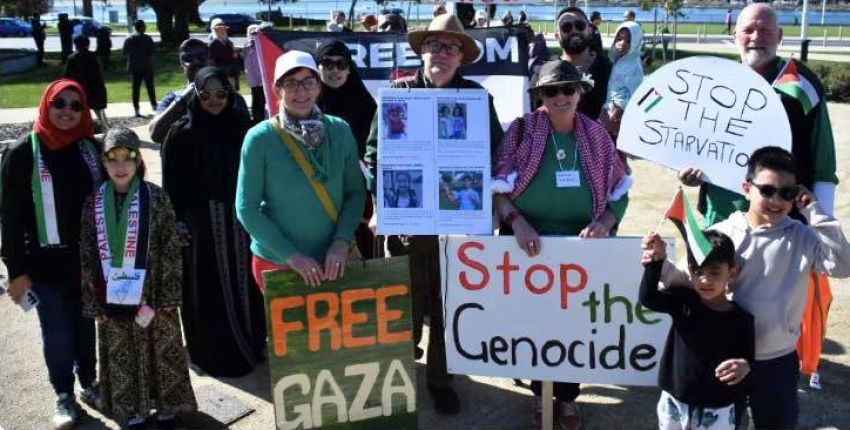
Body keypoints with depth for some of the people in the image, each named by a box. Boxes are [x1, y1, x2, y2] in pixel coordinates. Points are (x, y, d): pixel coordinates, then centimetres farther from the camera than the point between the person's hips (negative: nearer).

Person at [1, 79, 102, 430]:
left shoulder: (92, 149, 0)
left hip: (90, 259, 3)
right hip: (46, 263, -2)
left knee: (87, 327, 15)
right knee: (58, 335, 7)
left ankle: (89, 384, 35)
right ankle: (64, 396, 26)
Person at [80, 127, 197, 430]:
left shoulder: (155, 197, -8)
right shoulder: (94, 203, -1)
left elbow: (170, 250, -6)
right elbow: (88, 256, 3)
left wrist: (168, 296, -9)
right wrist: (93, 303, 1)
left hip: (151, 294, -2)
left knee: (160, 352, 10)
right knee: (122, 356, 13)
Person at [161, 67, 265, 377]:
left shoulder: (242, 125, 1)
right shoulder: (182, 133, -6)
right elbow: (172, 180, -5)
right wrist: (177, 219, -10)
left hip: (240, 217, 3)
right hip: (200, 220, -3)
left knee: (242, 280, 11)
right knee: (208, 287, 4)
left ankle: (250, 344, 26)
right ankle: (212, 351, 17)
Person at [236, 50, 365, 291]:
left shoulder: (339, 130, -4)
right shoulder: (260, 139, -12)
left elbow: (355, 192, 0)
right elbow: (247, 209, -10)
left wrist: (342, 241, -13)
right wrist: (290, 254, -16)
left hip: (331, 261, 2)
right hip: (276, 263, -2)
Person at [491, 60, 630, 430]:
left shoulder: (597, 136, 1)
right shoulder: (522, 131, -7)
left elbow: (619, 192, 4)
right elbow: (497, 186, -10)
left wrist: (604, 223, -14)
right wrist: (517, 221, -25)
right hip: (530, 246, -2)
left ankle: (568, 396, 32)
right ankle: (541, 392, 33)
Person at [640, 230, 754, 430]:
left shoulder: (740, 320, -11)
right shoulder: (683, 300, -6)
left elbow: (747, 359, -4)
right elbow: (648, 298, -18)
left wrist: (744, 365, -28)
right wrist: (656, 261, -30)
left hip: (717, 411, -2)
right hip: (673, 402, 3)